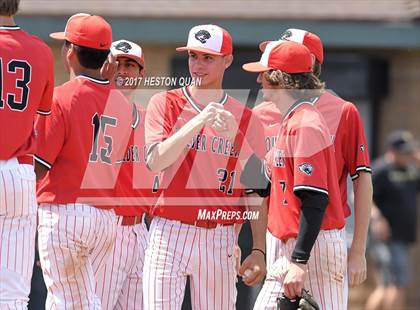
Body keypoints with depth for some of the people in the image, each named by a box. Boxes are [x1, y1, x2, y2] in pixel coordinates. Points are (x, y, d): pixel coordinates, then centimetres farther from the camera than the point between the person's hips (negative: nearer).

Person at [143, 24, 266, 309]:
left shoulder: (246, 119, 8)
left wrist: (259, 250, 0)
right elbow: (154, 162, -12)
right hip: (170, 232, -1)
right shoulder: (165, 104, 4)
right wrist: (200, 121, -21)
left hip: (219, 240, 1)